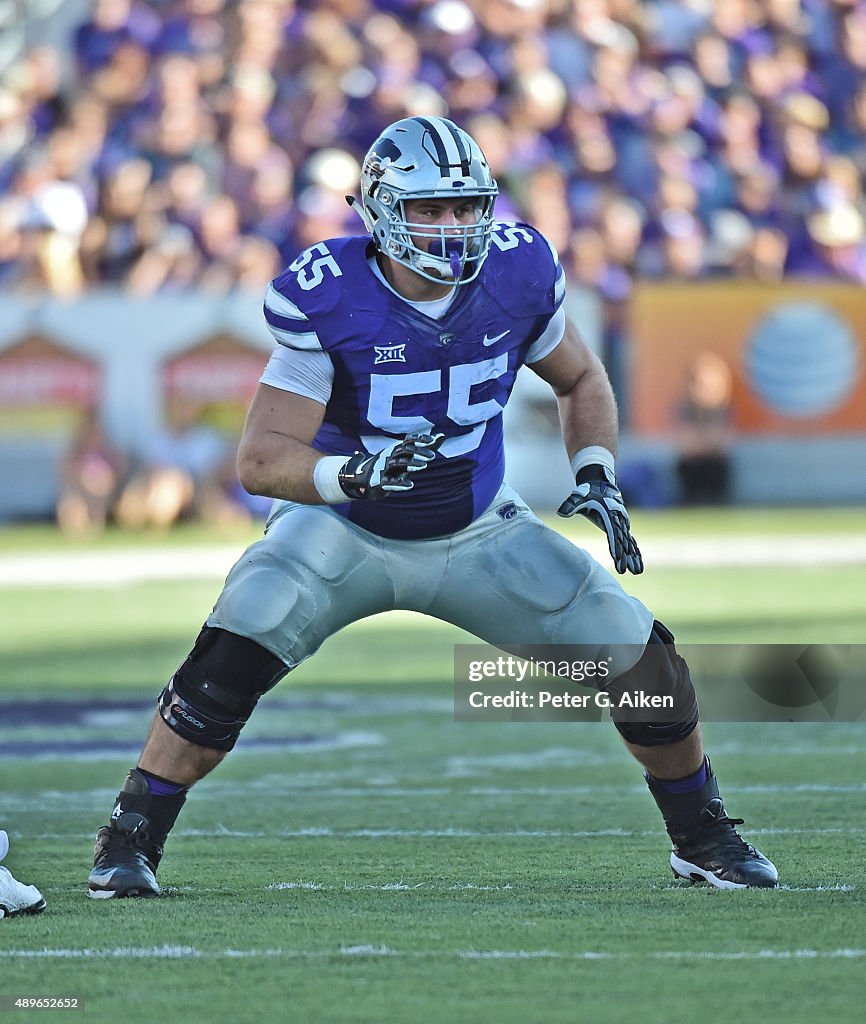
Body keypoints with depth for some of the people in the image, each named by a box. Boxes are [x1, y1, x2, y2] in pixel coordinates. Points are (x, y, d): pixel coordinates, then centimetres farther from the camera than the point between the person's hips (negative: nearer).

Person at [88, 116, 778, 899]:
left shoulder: (516, 274, -14)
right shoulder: (328, 299, -25)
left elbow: (580, 380, 8)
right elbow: (262, 458, -25)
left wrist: (596, 475, -8)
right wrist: (351, 471, -44)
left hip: (479, 534, 3)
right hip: (344, 532, -3)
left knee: (639, 656, -5)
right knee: (231, 660, -27)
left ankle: (701, 836, 19)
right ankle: (131, 840, -11)